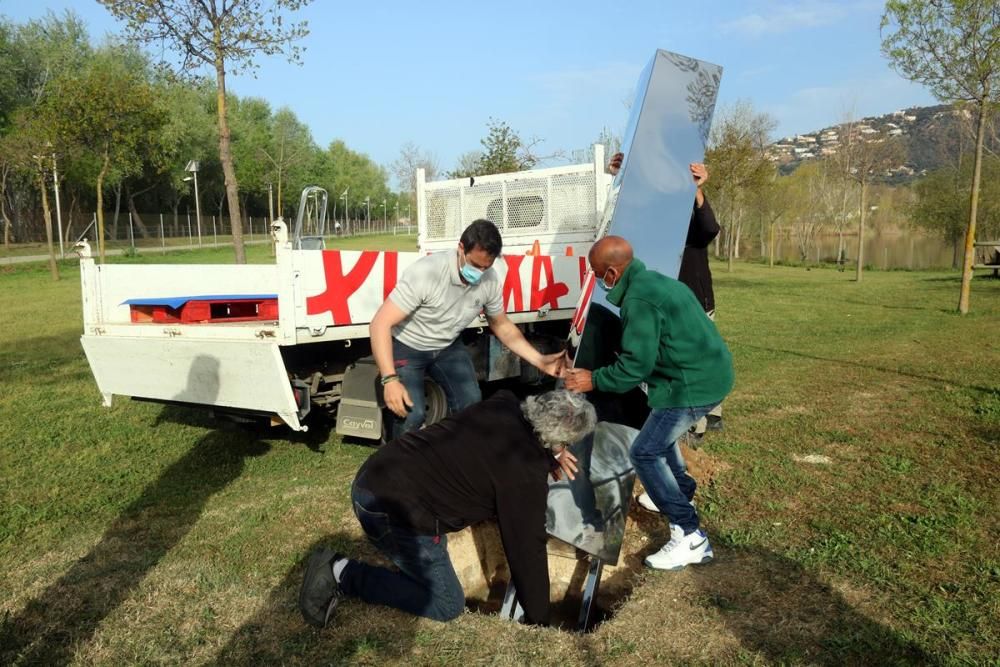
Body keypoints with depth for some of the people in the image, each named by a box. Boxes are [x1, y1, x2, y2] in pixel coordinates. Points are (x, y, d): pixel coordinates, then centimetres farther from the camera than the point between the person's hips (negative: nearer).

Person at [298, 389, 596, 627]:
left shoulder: (504, 404, 6)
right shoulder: (526, 472, -13)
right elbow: (527, 548, -5)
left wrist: (550, 454, 29)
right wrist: (539, 619, 8)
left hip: (370, 478, 10)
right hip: (393, 509, -9)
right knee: (447, 606, 7)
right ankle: (343, 574, -2)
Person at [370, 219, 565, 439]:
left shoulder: (490, 281, -17)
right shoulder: (426, 272, -34)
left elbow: (502, 325, 1)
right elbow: (380, 324, -31)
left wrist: (540, 361, -10)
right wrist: (390, 379, -40)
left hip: (447, 347, 5)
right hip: (407, 347, -5)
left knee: (471, 403, -8)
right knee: (412, 413, -21)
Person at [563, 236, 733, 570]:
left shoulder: (639, 300, -20)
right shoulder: (655, 280, 13)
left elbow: (635, 366, -20)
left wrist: (594, 380, -8)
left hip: (694, 384, -11)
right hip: (708, 373, 11)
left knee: (644, 453, -5)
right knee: (659, 432, 29)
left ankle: (690, 537, -3)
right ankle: (682, 494, 45)